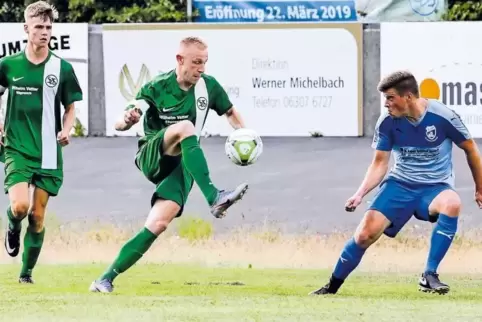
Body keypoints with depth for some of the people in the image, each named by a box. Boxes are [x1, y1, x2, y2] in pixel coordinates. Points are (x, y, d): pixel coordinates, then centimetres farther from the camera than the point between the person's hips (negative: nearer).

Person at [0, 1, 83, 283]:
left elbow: (70, 108, 9)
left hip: (48, 152, 1)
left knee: (38, 216, 3)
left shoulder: (62, 68, 0)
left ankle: (27, 273, 17)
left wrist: (66, 130, -9)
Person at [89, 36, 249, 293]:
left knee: (158, 224, -19)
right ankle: (214, 198, -42)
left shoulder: (208, 86, 0)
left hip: (181, 166, 3)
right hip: (151, 158, -3)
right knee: (185, 127, -33)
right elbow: (119, 125, -8)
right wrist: (127, 120, -33)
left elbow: (230, 112, 19)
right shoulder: (157, 88, -9)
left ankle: (107, 279, -12)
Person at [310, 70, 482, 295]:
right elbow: (380, 164, 0)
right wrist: (360, 193, -16)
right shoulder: (387, 122, -9)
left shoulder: (443, 117, -17)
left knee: (452, 203, -37)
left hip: (435, 187, -2)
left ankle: (429, 275, -29)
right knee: (366, 233, -16)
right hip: (399, 184, 2)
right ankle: (332, 287, 5)